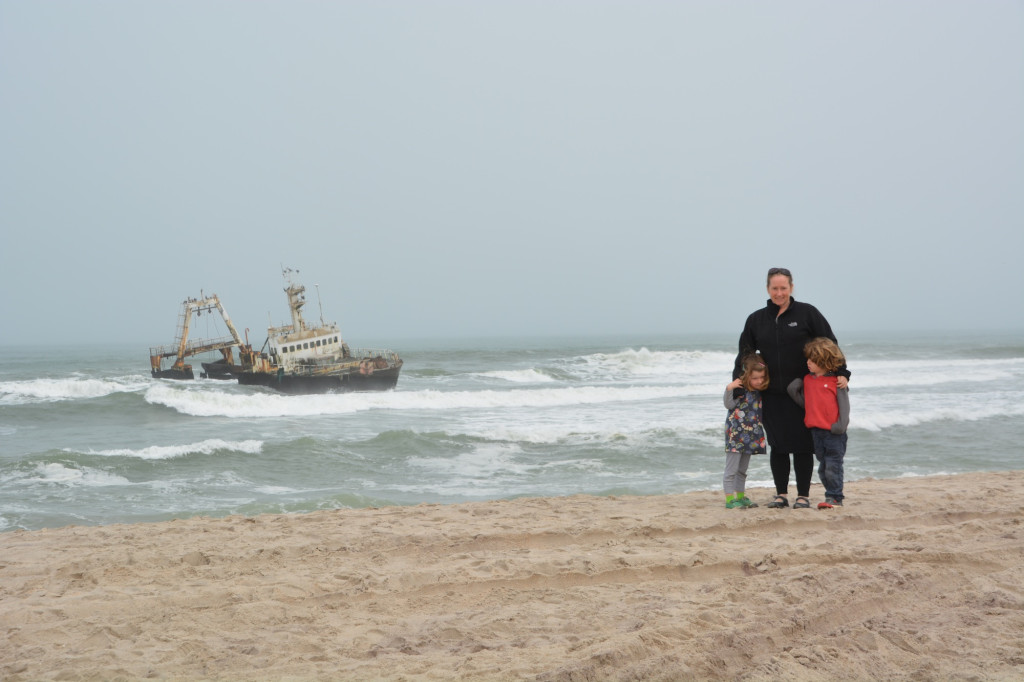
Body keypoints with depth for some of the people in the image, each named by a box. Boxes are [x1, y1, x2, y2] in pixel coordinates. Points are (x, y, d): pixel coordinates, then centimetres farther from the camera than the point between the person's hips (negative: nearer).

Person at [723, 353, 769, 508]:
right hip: (736, 434, -8)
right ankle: (730, 500, -1)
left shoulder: (758, 391, 7)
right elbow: (729, 404, -20)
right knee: (731, 470, -4)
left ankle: (740, 497, 25)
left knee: (742, 470, 17)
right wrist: (729, 389, -33)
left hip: (750, 437, 8)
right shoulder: (740, 389, -15)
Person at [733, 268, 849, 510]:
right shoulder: (756, 319, 9)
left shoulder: (807, 313, -1)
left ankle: (803, 496, 11)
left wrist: (841, 373, -9)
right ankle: (781, 494, 16)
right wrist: (738, 380, 1)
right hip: (772, 395, 3)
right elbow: (745, 353, 14)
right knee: (777, 445, 5)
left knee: (802, 445, 1)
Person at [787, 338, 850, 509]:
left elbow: (844, 404, -6)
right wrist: (794, 391, -1)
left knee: (833, 467, -6)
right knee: (823, 467, 11)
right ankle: (832, 498, 20)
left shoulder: (837, 381, -6)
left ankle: (834, 498, 1)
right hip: (816, 430, 7)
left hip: (834, 432, -6)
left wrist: (841, 424, -15)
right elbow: (805, 403, 12)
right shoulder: (807, 380, 11)